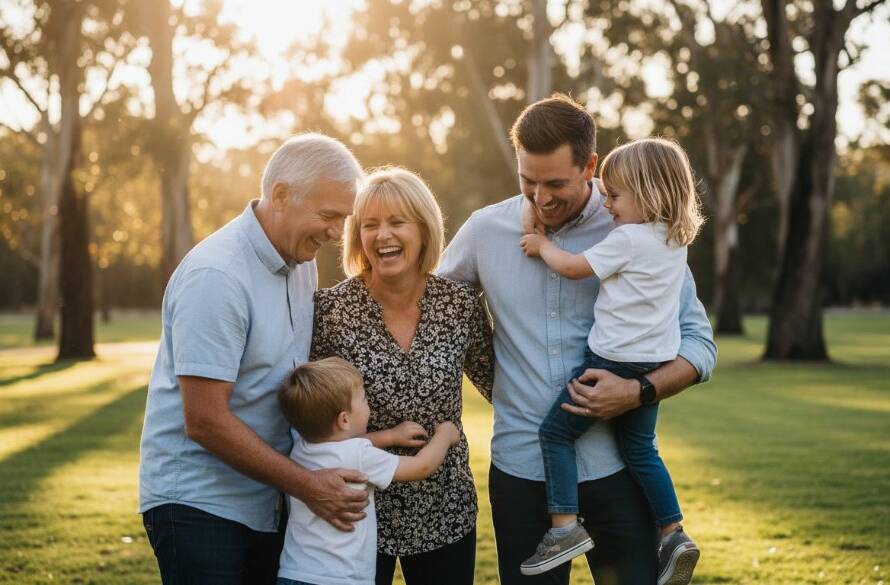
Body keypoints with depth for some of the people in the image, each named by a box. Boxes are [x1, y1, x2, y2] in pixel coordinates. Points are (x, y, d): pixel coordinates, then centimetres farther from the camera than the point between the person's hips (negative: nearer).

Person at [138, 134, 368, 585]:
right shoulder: (215, 276, -21)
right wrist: (306, 486, -17)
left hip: (268, 501, 8)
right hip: (198, 502, -7)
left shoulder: (302, 260, 5)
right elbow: (205, 421, -22)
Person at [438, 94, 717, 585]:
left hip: (615, 464, -2)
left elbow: (698, 341, -1)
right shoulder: (484, 231, 1)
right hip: (520, 465, 2)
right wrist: (496, 387, 7)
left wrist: (640, 392, -18)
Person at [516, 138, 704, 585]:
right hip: (655, 364, 8)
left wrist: (542, 245, 6)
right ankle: (674, 534, 15)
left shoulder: (628, 238, -15)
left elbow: (573, 267, -10)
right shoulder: (675, 239, 9)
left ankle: (564, 527, -6)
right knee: (640, 449, 19)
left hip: (615, 361, -8)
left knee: (556, 431, 1)